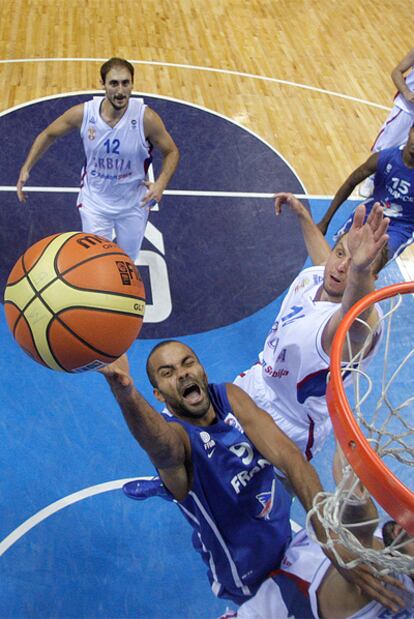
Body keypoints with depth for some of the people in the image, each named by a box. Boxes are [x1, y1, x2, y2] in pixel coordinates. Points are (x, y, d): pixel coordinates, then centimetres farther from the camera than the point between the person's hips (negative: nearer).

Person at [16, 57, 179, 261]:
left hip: (134, 203, 0)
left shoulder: (146, 118, -25)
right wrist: (26, 169, -10)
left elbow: (171, 152, -10)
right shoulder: (83, 113, -20)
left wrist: (161, 183, -28)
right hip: (95, 201, 0)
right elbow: (48, 135, -2)